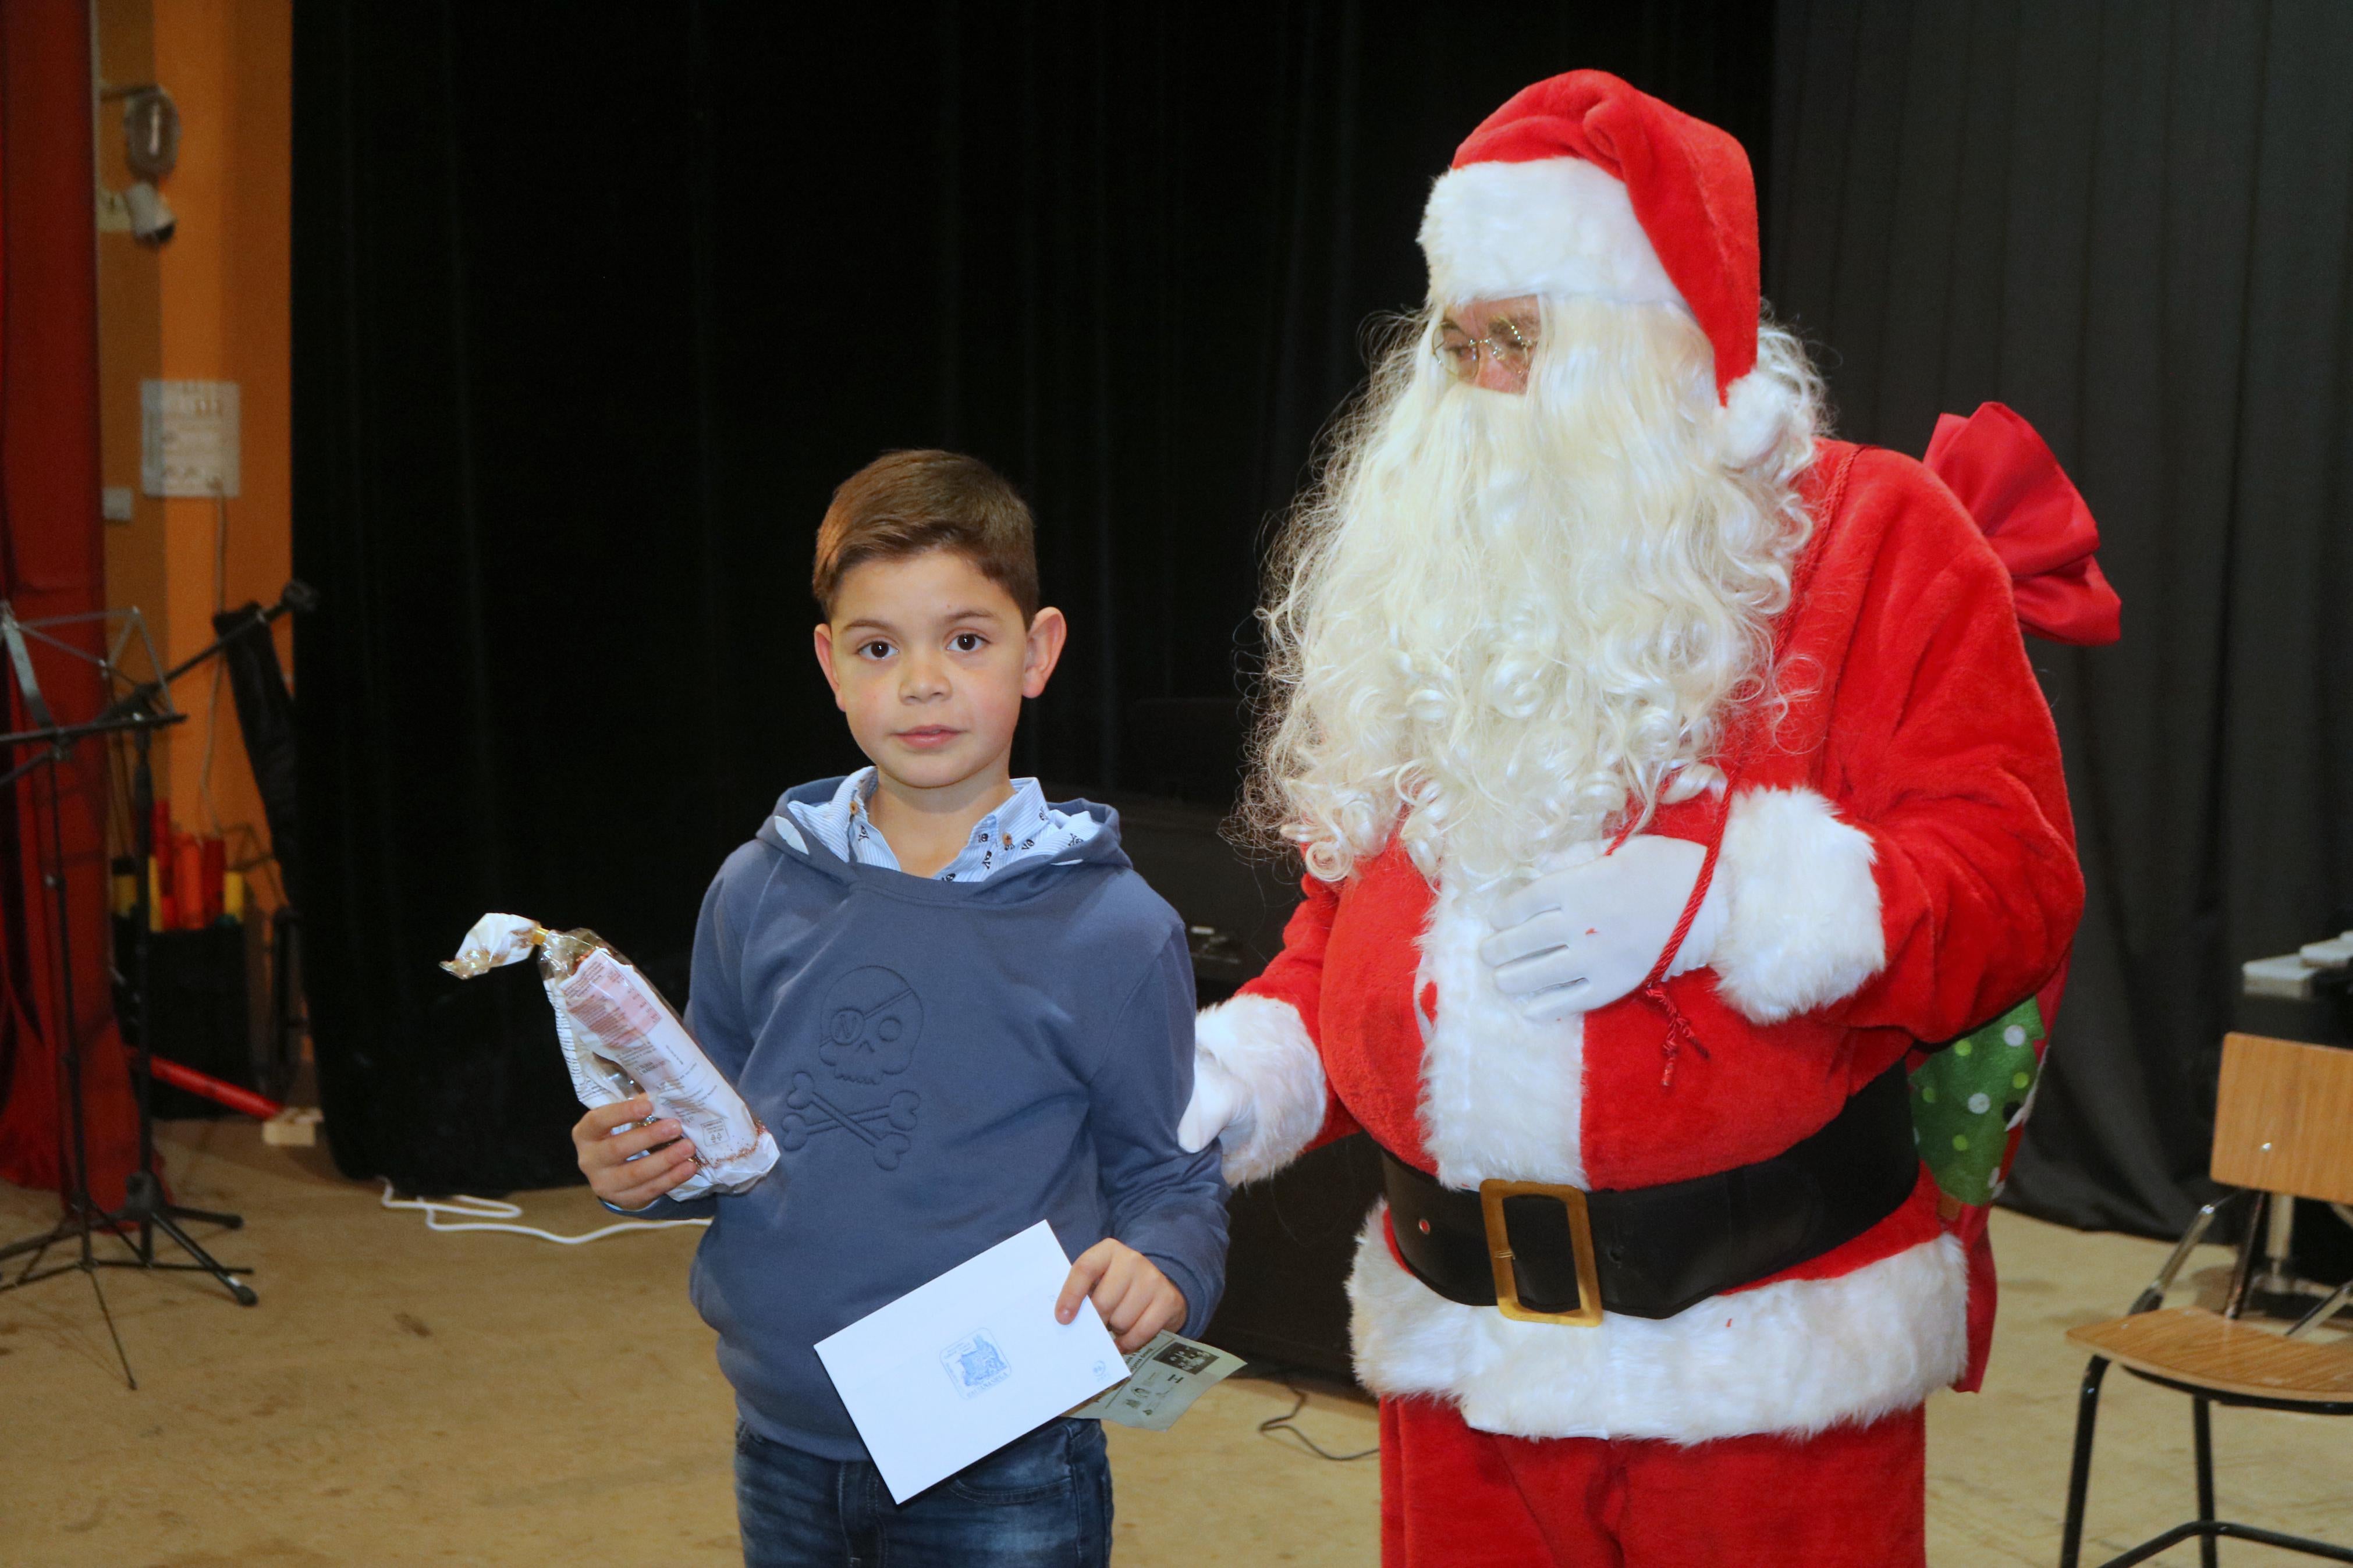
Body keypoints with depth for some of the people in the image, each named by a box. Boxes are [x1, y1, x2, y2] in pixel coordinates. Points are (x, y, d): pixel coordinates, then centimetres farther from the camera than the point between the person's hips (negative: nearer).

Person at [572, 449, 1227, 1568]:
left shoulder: (1111, 928, -9)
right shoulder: (759, 892, 2)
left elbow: (1171, 1176, -3)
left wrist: (1161, 1270, -23)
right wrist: (644, 1169, -6)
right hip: (781, 1449, 4)